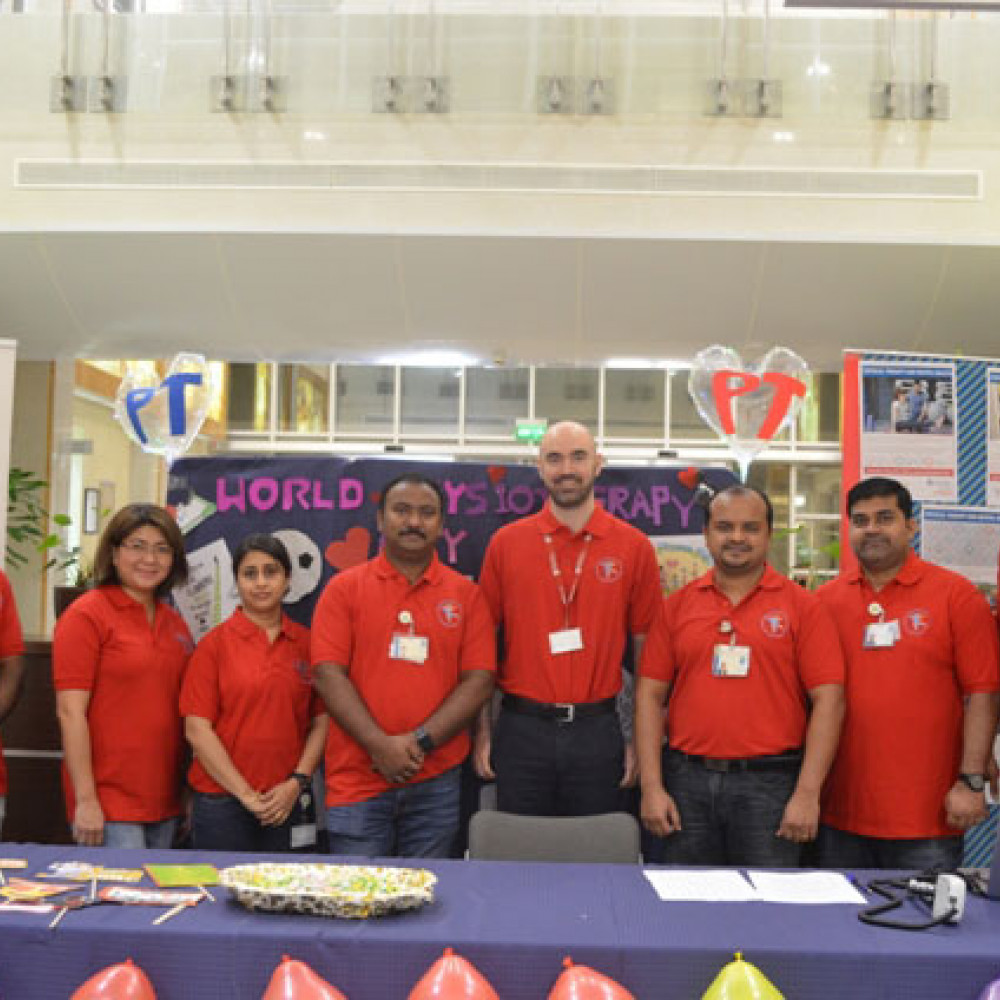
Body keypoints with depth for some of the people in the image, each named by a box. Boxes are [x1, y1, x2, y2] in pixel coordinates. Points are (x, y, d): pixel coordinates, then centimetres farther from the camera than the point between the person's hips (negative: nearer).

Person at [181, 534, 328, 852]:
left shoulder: (306, 643, 4)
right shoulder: (214, 644, -3)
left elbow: (321, 721, 6)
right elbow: (197, 730, -6)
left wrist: (297, 782, -7)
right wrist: (246, 794, -9)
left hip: (289, 802, 2)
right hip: (222, 800, -2)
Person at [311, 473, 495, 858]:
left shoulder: (465, 594, 6)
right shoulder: (344, 588, 4)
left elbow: (479, 680, -1)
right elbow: (328, 674, -4)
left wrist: (420, 741, -10)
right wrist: (380, 745, -14)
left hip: (437, 783, 1)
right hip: (357, 779, -1)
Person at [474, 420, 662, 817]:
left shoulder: (634, 547, 1)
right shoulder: (506, 543, 3)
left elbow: (645, 651, 4)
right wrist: (483, 730, 1)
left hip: (597, 732, 0)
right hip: (520, 730, 0)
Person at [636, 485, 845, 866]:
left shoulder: (802, 606, 2)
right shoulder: (676, 605, 8)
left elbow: (828, 699, -3)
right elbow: (650, 695, 5)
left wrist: (807, 793, -10)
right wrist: (651, 786, -2)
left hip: (769, 782, -2)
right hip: (686, 781, 2)